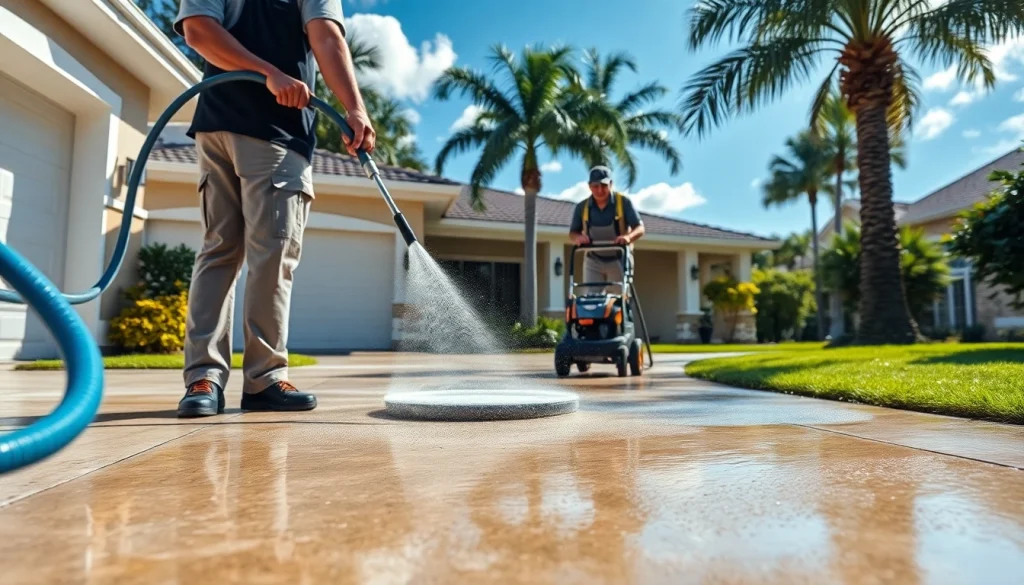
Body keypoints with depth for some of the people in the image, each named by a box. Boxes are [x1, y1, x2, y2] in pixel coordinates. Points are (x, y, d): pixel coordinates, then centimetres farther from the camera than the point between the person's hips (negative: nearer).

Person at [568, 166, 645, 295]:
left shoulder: (624, 202, -7)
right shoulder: (582, 207, 1)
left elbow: (640, 228, -9)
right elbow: (573, 232, 8)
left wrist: (628, 237, -31)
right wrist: (577, 237, -16)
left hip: (618, 260, -2)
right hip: (593, 261, 2)